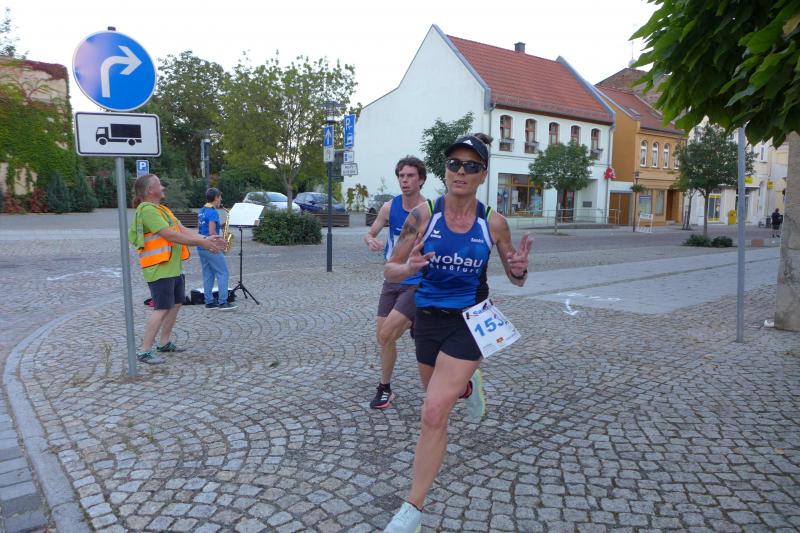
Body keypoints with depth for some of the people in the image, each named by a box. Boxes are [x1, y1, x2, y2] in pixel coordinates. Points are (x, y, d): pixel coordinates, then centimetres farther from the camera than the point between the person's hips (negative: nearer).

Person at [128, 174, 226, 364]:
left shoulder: (162, 209, 16)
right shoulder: (146, 210, -15)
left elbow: (183, 231, 12)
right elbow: (171, 235, -21)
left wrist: (206, 239, -2)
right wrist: (202, 243, -18)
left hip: (173, 267, 10)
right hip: (159, 269, -10)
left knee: (175, 304, 15)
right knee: (162, 308, -10)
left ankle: (164, 343, 26)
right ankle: (144, 350, -3)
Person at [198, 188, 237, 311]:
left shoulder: (201, 211, 12)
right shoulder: (213, 212, -16)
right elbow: (212, 232, -22)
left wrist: (219, 226, 14)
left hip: (201, 247, 9)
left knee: (208, 274, 11)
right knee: (223, 273, -3)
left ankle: (209, 301, 13)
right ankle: (223, 302, -4)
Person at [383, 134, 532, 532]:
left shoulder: (493, 222, -8)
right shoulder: (424, 214, -9)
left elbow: (514, 276, 4)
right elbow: (390, 269, -5)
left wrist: (519, 271, -19)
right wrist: (408, 268, -28)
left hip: (469, 321, -3)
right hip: (428, 319, 3)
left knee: (434, 413, -13)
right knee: (439, 393, 24)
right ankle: (467, 384, 62)